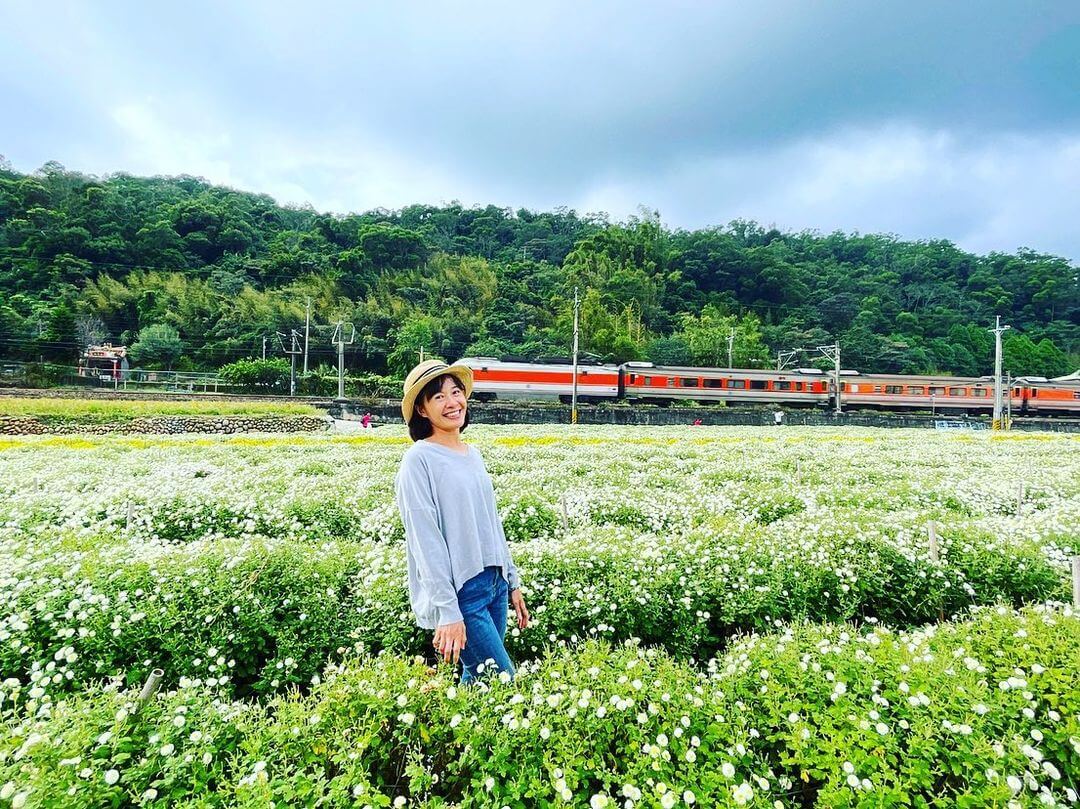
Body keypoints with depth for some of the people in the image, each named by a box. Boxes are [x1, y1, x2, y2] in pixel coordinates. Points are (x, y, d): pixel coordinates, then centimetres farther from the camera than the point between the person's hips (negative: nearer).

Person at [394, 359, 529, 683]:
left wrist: (513, 581, 16)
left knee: (477, 677, 16)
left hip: (495, 582, 7)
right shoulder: (419, 459, -12)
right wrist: (447, 612, -19)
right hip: (461, 592, -7)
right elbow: (426, 540, -17)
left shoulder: (473, 454, 10)